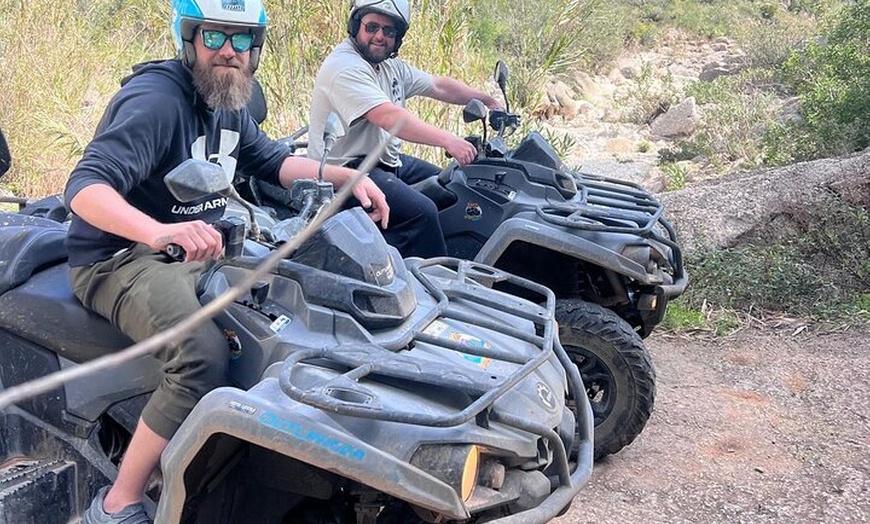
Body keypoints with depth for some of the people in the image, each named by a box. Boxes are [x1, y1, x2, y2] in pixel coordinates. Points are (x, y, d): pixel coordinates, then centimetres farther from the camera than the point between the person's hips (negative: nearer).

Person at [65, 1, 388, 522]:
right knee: (205, 355, -33)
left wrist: (347, 176, 3)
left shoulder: (227, 100, 8)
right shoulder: (156, 99, -20)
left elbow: (273, 160, 20)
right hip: (121, 260, -9)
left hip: (202, 248, 9)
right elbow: (84, 187, -31)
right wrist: (160, 232, -51)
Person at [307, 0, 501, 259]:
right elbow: (390, 118, -30)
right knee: (421, 212, -28)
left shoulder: (391, 66, 13)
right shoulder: (346, 68, -19)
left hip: (387, 159, 11)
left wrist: (487, 100, 16)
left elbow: (438, 85, 22)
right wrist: (448, 141, -35)